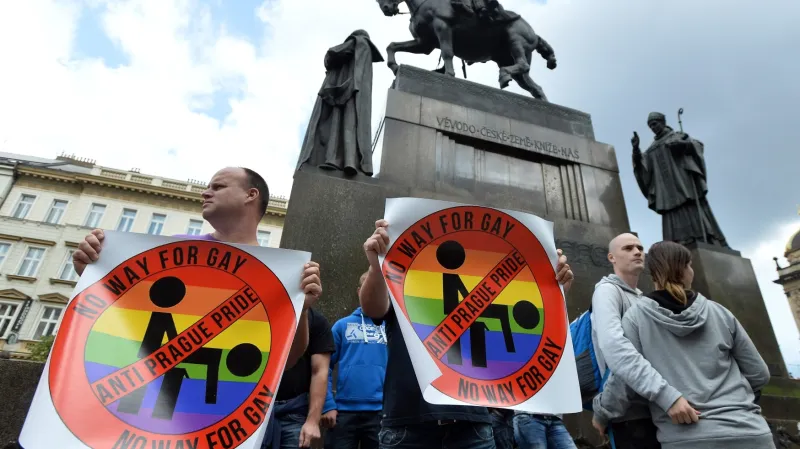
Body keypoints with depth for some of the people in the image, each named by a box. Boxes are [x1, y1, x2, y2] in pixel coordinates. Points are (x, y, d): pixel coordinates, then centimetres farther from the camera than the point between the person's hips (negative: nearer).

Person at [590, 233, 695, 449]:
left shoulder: (642, 299, 20)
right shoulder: (607, 290, -8)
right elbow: (615, 347, -26)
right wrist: (667, 394, -32)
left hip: (656, 410, 8)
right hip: (632, 411, -8)